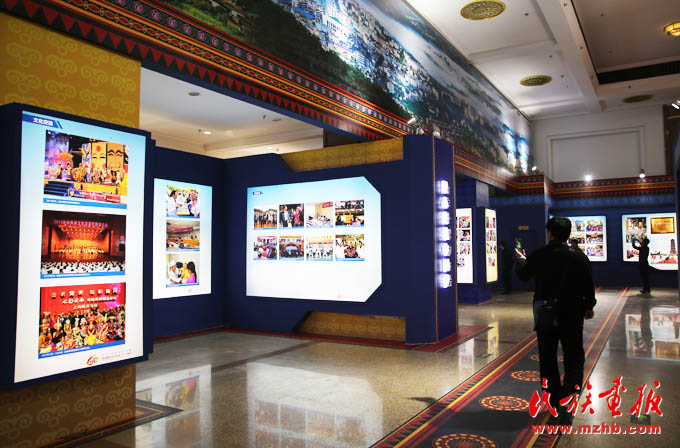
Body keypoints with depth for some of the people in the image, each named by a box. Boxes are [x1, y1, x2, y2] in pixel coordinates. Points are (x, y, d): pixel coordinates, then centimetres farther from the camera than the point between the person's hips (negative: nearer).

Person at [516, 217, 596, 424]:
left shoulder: (537, 256, -4)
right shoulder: (579, 257, -8)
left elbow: (522, 276, 13)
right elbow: (588, 286, -4)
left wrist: (522, 260, 35)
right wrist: (588, 307, 14)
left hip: (544, 315, 1)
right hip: (571, 315, -1)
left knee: (548, 359, 13)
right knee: (574, 359, 7)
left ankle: (556, 399, 21)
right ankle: (566, 398, -12)